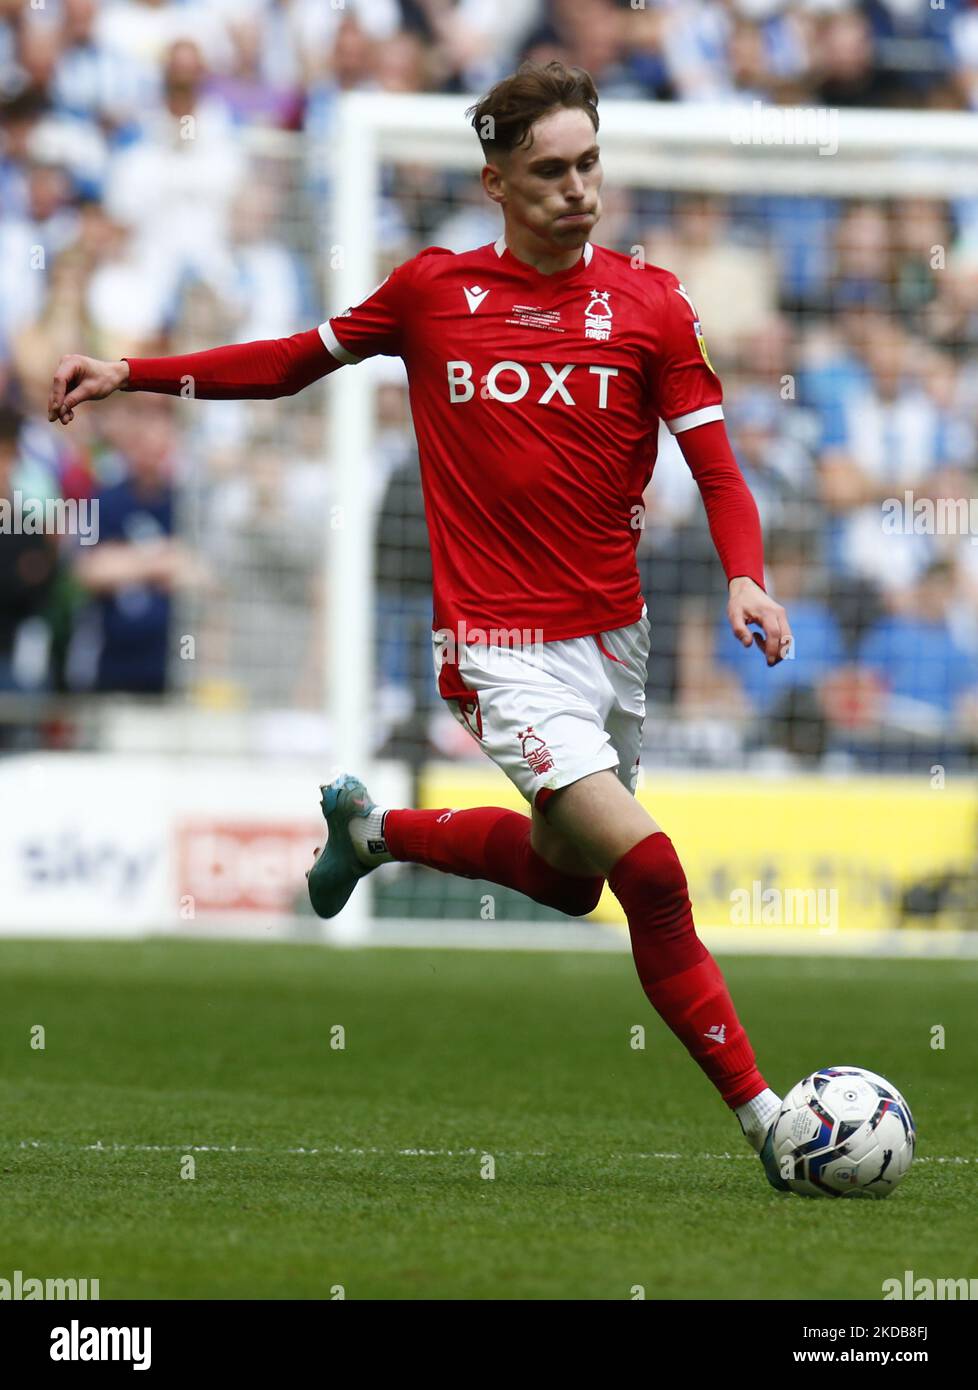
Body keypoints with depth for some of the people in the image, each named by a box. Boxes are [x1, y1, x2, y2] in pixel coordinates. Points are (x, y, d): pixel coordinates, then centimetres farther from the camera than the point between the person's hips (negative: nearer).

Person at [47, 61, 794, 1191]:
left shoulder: (649, 303, 0)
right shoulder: (433, 290, -1)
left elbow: (715, 468, -1)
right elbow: (297, 362, 13)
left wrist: (744, 578, -20)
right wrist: (131, 374, 9)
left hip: (613, 632, 4)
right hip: (502, 645, -4)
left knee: (565, 874, 20)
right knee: (650, 875, -17)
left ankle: (377, 830, 45)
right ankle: (763, 1117, -10)